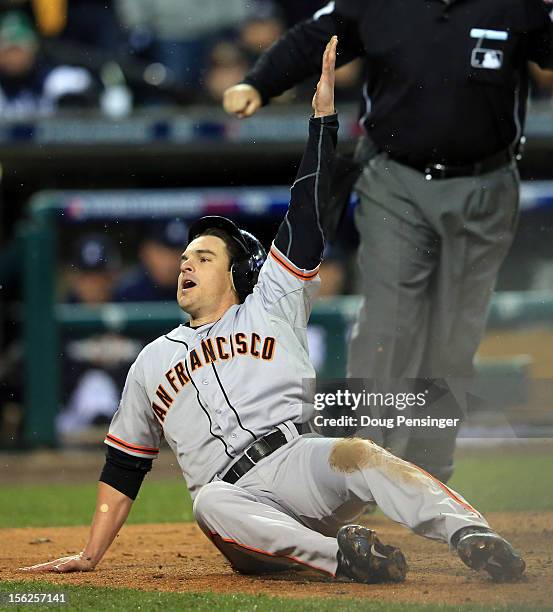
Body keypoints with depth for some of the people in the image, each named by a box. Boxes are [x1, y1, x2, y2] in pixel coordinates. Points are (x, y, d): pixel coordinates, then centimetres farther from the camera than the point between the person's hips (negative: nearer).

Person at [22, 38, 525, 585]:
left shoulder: (269, 309, 22)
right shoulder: (153, 362, 30)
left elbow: (308, 213, 13)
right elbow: (122, 470, 29)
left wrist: (323, 113, 6)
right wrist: (89, 557, 20)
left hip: (297, 462, -1)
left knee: (355, 455, -34)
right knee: (210, 502, -36)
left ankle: (471, 536, -51)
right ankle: (338, 554, -46)